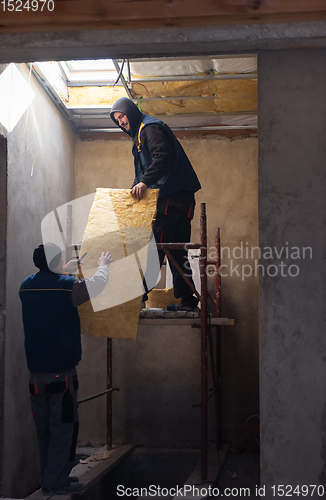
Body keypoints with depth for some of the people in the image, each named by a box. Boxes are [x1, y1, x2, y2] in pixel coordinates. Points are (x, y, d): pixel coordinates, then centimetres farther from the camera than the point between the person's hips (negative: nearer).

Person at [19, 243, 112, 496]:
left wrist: (65, 271, 34)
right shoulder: (67, 286, -12)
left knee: (44, 428, 14)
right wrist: (103, 265, 23)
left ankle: (48, 477, 23)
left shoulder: (26, 287, 4)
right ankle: (56, 481, 2)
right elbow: (98, 283, 4)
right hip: (61, 370, -6)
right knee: (62, 426, 1)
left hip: (36, 370, 6)